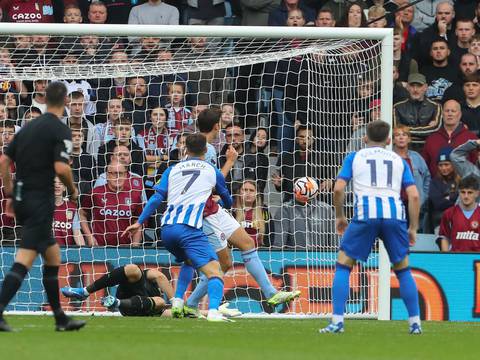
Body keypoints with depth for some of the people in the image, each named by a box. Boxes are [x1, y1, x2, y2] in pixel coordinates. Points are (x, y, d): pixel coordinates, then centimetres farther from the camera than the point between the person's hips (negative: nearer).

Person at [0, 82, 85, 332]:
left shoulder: (28, 128, 13)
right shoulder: (60, 130, -8)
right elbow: (61, 168, -19)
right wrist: (72, 190, -1)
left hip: (21, 200, 8)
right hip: (40, 201, -8)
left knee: (53, 255, 16)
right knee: (25, 259, -11)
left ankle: (60, 318, 19)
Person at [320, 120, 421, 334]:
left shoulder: (354, 157, 18)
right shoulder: (399, 160, 22)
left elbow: (338, 188, 6)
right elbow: (414, 195, 11)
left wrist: (339, 216, 20)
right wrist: (413, 228, 16)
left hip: (365, 214, -2)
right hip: (394, 214, 2)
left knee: (343, 265, 10)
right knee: (403, 269, 17)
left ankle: (337, 321, -1)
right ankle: (415, 323, 13)